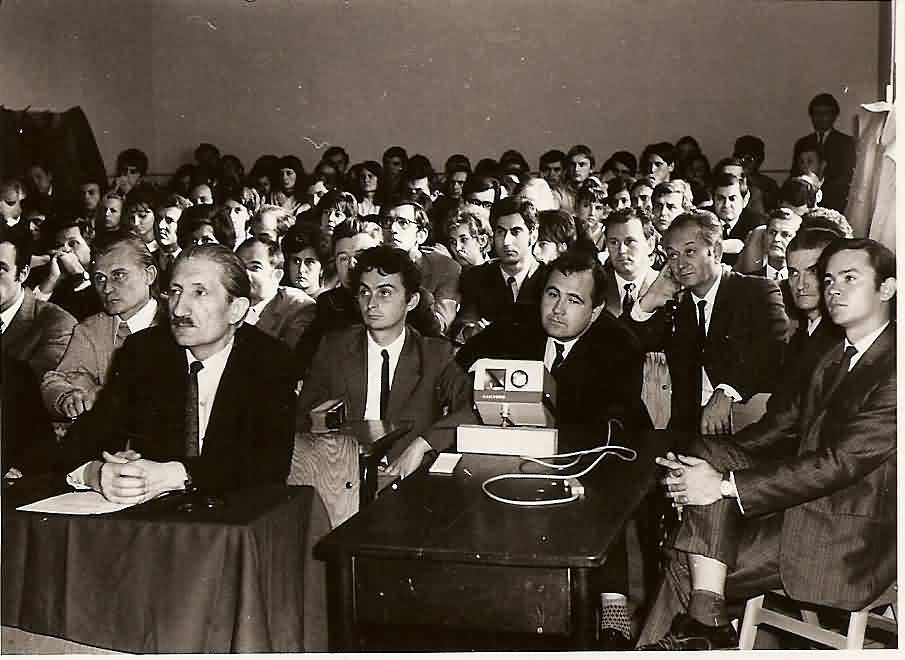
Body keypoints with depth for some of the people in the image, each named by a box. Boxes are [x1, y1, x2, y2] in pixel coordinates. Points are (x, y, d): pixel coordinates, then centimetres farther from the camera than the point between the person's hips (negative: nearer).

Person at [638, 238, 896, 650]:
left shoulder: (893, 370, -15)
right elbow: (782, 425, 11)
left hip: (848, 545, -8)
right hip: (805, 509, 8)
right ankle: (703, 626, -18)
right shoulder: (835, 357, 17)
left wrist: (726, 484, -21)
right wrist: (712, 462, -8)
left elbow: (840, 462, -21)